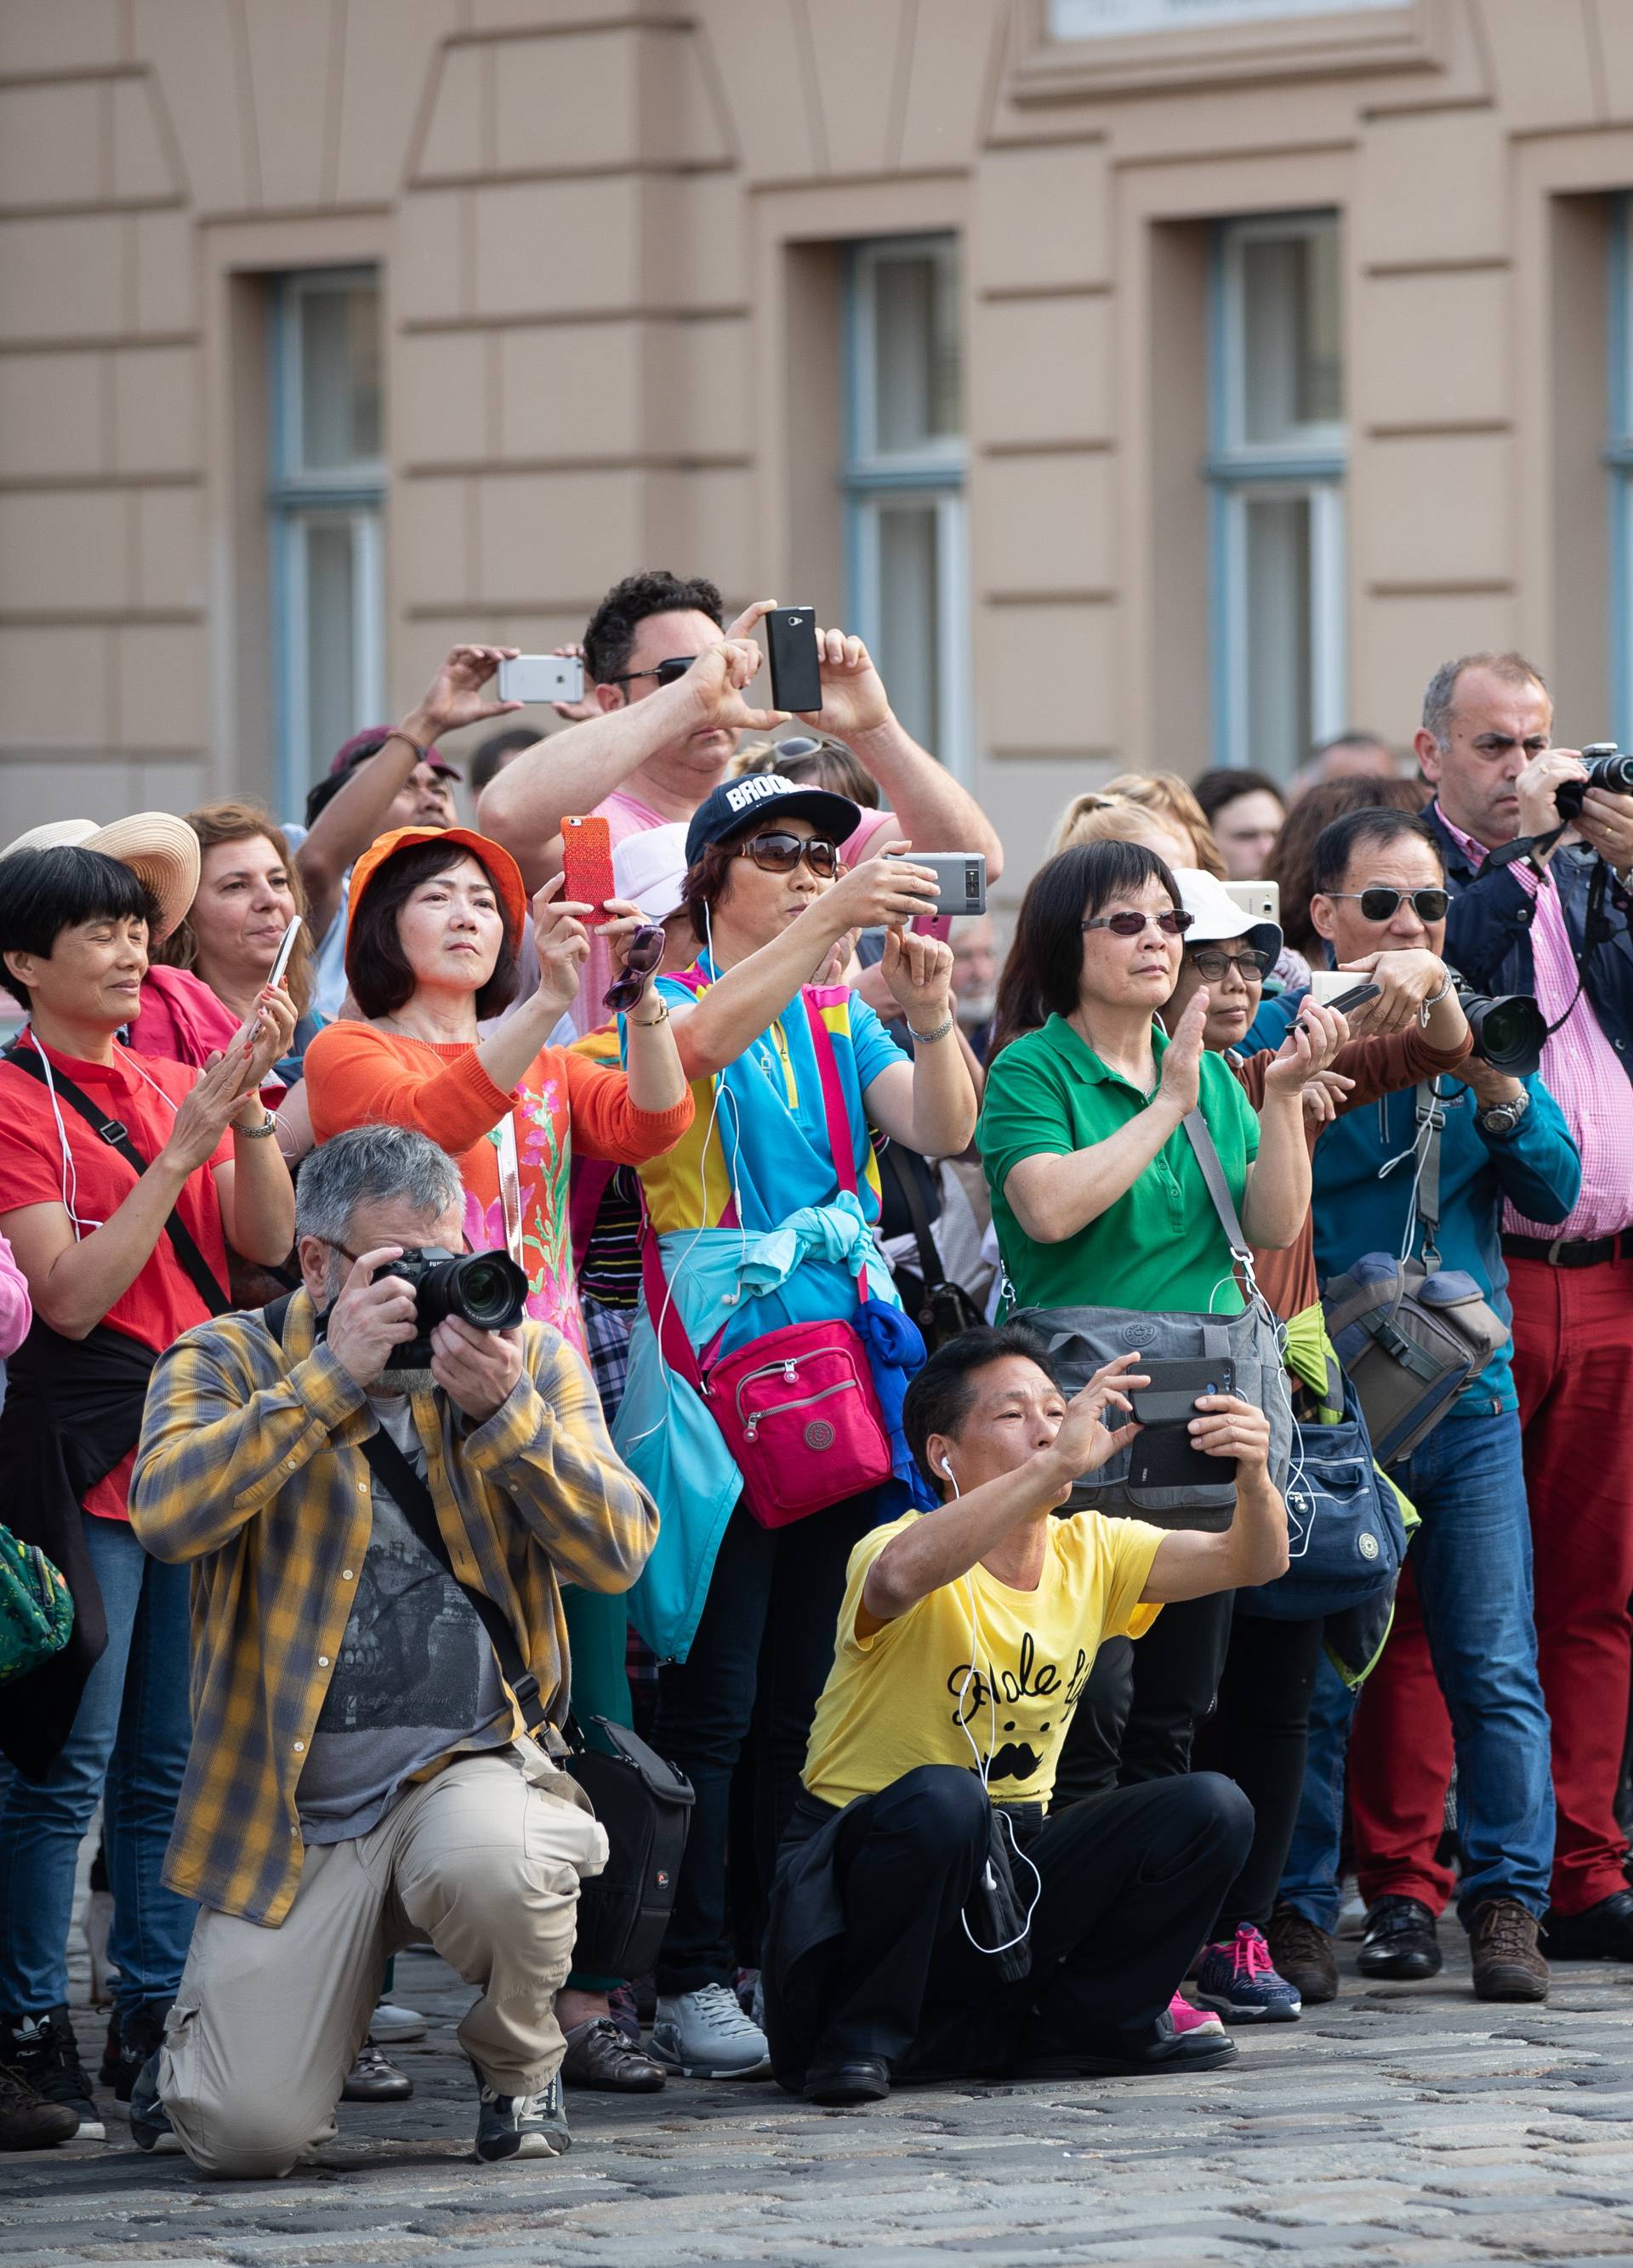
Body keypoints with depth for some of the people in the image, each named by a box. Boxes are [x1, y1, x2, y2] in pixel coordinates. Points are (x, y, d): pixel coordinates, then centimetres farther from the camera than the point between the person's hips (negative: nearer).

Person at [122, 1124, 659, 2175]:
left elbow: (619, 1553, -3)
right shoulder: (229, 1363, 3)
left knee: (493, 1862, -38)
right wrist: (331, 1377, -19)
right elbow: (168, 1513, -18)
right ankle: (205, 2048, 26)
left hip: (471, 1761, 1)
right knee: (250, 2136, -14)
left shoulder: (532, 1357, 8)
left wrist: (503, 1411, -16)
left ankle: (521, 2068, -3)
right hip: (290, 1795, -1)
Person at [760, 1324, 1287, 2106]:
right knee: (942, 1798, -39)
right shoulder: (915, 1558, -17)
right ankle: (861, 2036, -17)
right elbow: (901, 1574, -43)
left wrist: (1253, 1474, -30)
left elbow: (1250, 1561, -7)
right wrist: (1060, 1463, -48)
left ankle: (1072, 2029, 0)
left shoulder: (1088, 1554, 3)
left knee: (1210, 1810, -14)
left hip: (1012, 1865, 6)